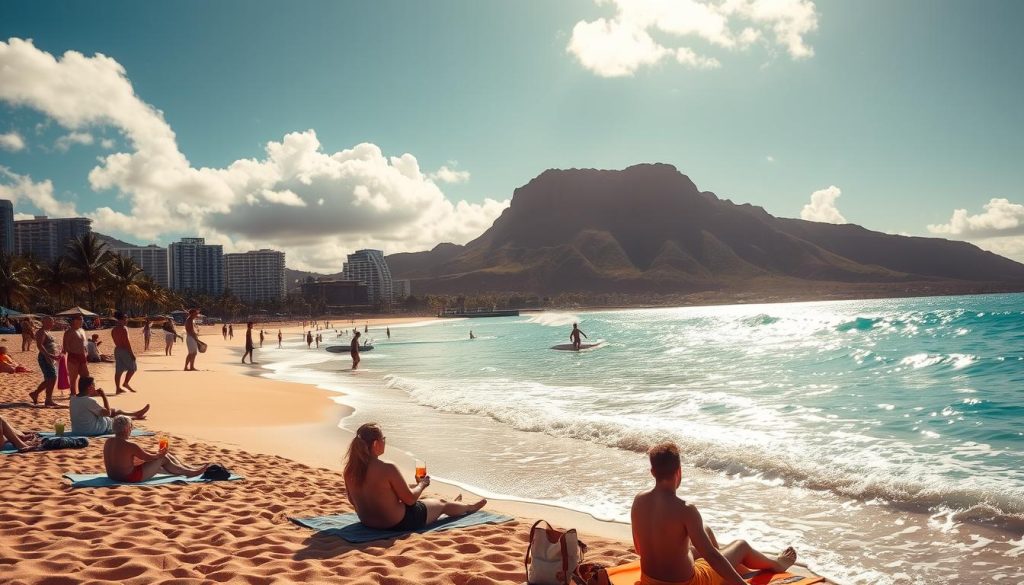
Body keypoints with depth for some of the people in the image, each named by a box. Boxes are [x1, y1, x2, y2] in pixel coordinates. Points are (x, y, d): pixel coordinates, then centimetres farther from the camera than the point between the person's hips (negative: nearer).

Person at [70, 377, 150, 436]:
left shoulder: (73, 399, -3)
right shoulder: (89, 401, -27)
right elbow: (107, 413, -19)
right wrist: (104, 396, -14)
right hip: (92, 430, -9)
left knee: (114, 412, 21)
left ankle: (136, 414, 41)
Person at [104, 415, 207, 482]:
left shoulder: (108, 442, 2)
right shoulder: (130, 446, -24)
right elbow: (149, 457, -12)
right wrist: (159, 454, 11)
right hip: (131, 478, -9)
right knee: (163, 458, 3)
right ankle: (190, 472, 19)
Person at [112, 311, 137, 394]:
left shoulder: (114, 329, 11)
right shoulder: (123, 328, -15)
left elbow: (116, 341, 12)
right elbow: (127, 342, -18)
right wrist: (132, 353, -16)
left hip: (117, 350, 8)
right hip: (125, 350, -8)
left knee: (118, 370, 8)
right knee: (133, 367, 6)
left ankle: (118, 388, 8)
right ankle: (126, 383, 1)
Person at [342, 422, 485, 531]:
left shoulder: (350, 469, -9)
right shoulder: (388, 468, -29)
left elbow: (353, 501, 5)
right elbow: (410, 499, -20)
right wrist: (422, 484, 0)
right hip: (398, 523, -7)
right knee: (441, 504, 19)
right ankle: (470, 507, 51)